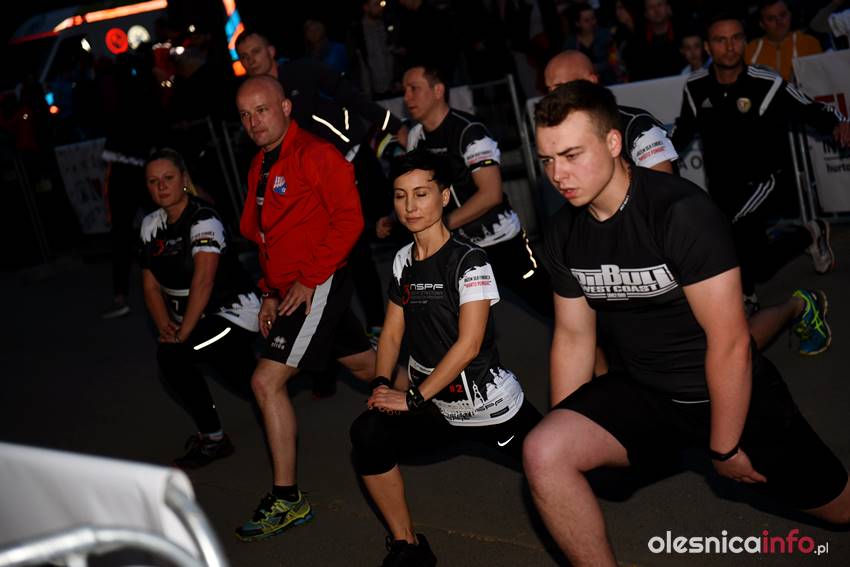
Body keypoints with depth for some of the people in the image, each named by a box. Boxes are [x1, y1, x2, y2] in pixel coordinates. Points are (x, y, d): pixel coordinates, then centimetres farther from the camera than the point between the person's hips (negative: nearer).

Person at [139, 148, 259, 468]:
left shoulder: (203, 220, -20)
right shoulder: (151, 225, 3)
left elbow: (203, 281, -30)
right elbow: (151, 285, 3)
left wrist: (181, 336, -31)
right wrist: (165, 327, -13)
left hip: (235, 313, -8)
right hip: (200, 319, 8)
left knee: (171, 355, -26)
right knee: (245, 384, 19)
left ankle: (212, 438, -11)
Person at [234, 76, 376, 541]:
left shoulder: (314, 153, -12)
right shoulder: (260, 166, 15)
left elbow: (349, 219, -18)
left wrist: (308, 278, -19)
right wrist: (270, 292, 13)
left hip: (318, 286, -9)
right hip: (288, 289, 9)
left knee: (267, 381, -13)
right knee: (366, 367, 19)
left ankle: (287, 500, -2)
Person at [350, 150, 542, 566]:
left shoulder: (469, 260, -14)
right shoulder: (403, 260, 5)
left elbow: (469, 343, -19)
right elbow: (393, 332, 10)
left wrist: (413, 398, -19)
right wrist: (382, 385, -7)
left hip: (490, 404, -4)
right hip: (433, 406, 4)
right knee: (369, 433, -18)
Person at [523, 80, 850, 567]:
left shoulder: (681, 211, -25)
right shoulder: (566, 231, -6)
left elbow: (730, 342, -21)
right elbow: (573, 337, 3)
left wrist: (724, 449, -14)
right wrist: (566, 434, 4)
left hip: (735, 394, -4)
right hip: (644, 390, 4)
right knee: (542, 455, -20)